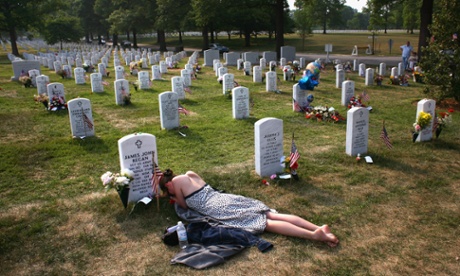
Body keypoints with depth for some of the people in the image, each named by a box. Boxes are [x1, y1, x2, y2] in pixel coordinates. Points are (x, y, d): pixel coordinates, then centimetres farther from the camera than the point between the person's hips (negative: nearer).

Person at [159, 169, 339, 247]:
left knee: (264, 223, -18)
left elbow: (186, 205, 12)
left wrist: (173, 199, 30)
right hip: (227, 198, 7)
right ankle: (319, 227, -18)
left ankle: (314, 235, -30)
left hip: (218, 208, -7)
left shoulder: (176, 182, 5)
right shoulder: (190, 174, 26)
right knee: (271, 215, -5)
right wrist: (178, 197, 45)